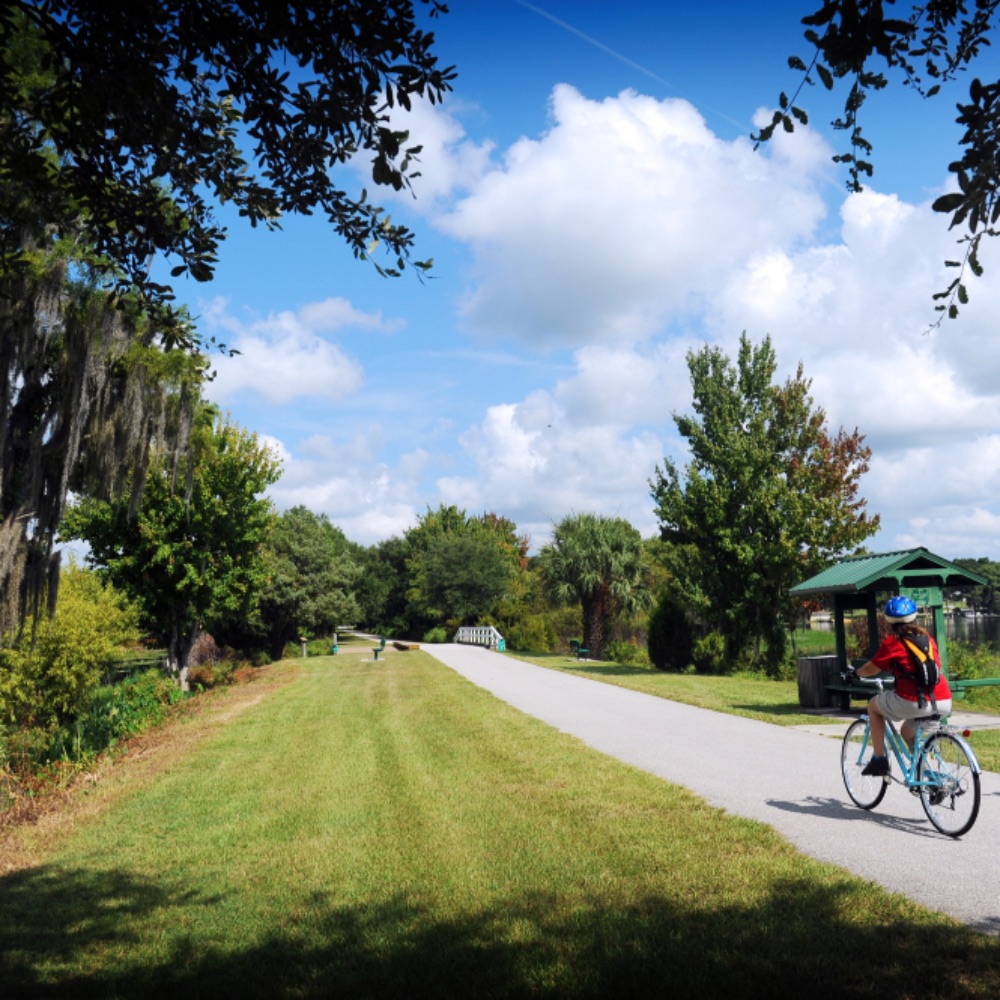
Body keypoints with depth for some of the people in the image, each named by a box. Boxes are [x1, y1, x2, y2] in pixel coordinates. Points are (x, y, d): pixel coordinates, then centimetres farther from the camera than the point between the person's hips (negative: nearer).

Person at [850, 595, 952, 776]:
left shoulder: (892, 641, -1)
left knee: (873, 706, 20)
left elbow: (871, 669, 3)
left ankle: (879, 759, 17)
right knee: (908, 730, 32)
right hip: (944, 703, 6)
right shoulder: (926, 637, 16)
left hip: (916, 703, -6)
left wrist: (856, 673, 24)